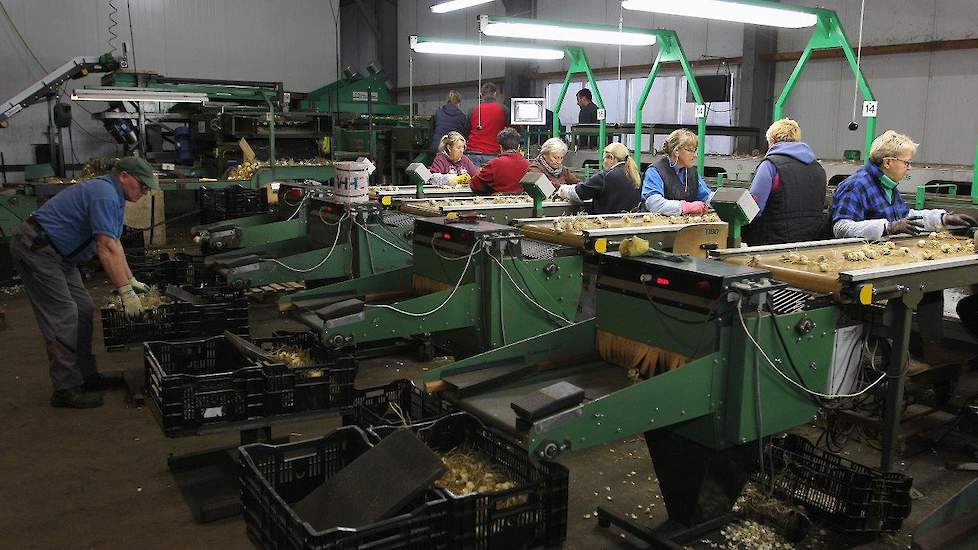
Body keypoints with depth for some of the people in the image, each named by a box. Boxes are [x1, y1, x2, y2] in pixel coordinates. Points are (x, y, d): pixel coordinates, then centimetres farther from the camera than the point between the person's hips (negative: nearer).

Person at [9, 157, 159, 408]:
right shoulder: (104, 195, -22)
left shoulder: (114, 197, 12)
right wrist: (125, 292, -28)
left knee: (83, 311, 10)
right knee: (62, 317, -11)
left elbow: (115, 243, 19)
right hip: (35, 249, -11)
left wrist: (131, 280, 16)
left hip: (57, 254, 11)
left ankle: (86, 376, 17)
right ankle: (66, 389, -7)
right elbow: (107, 249, -28)